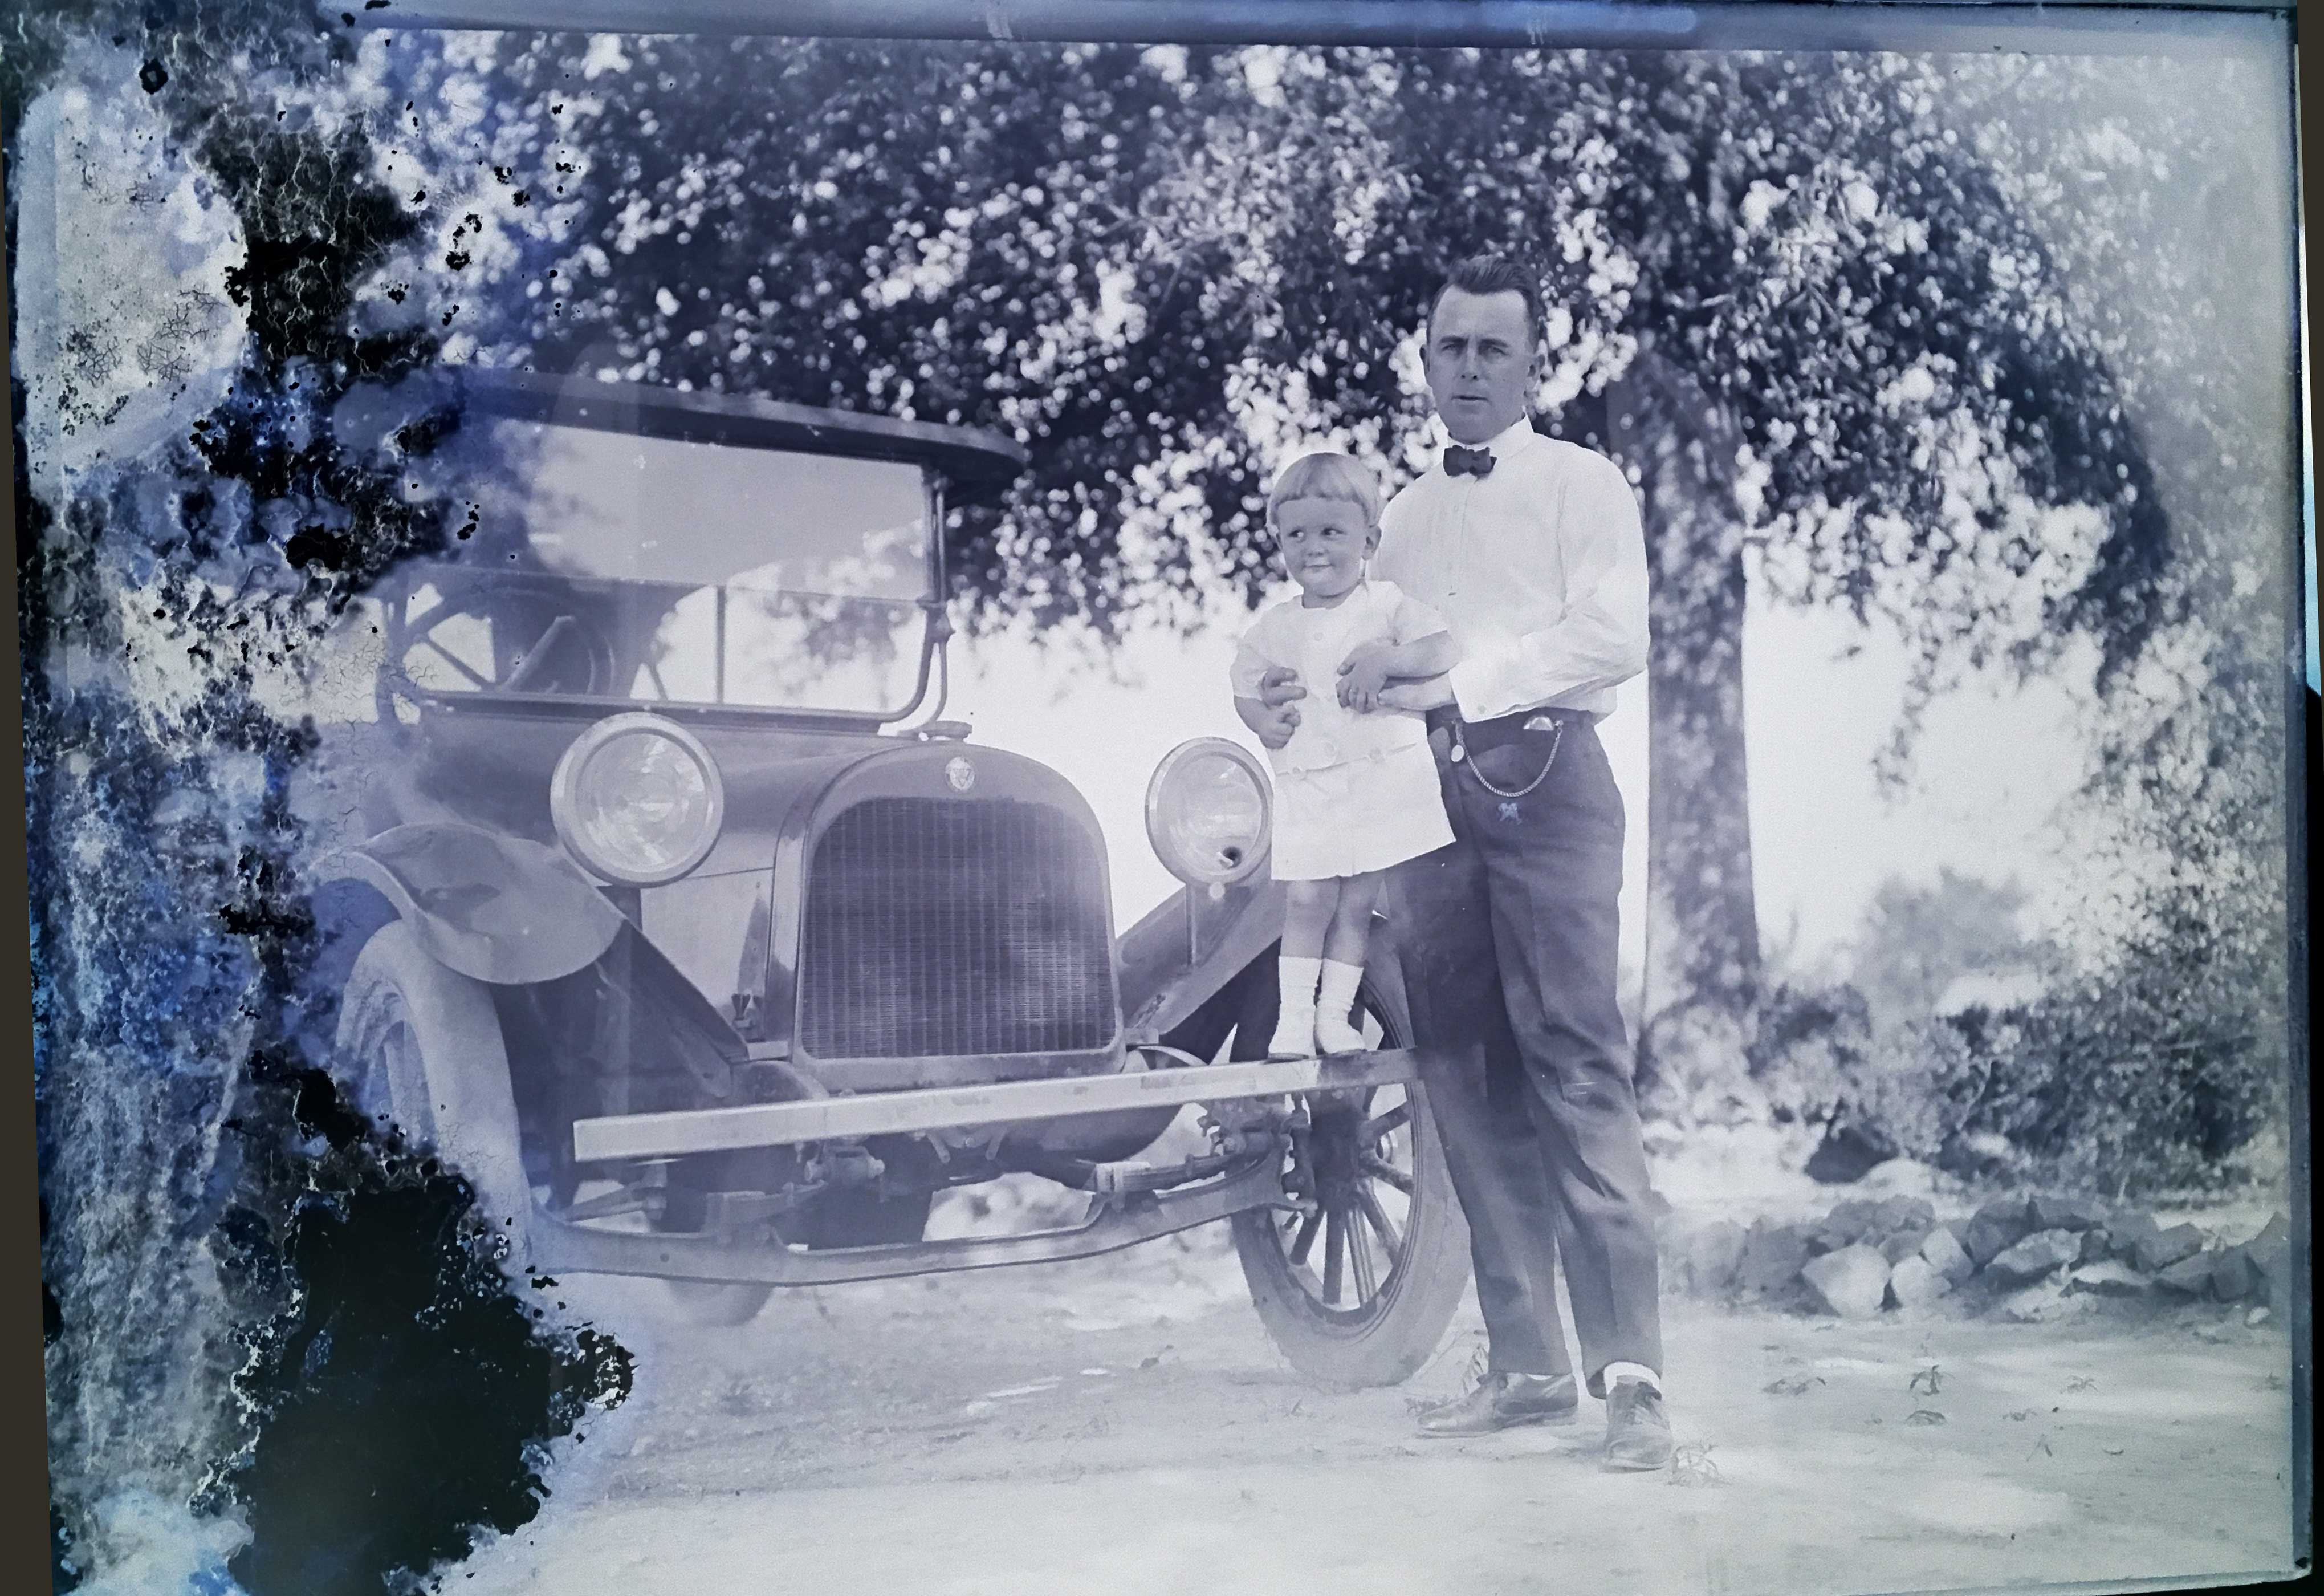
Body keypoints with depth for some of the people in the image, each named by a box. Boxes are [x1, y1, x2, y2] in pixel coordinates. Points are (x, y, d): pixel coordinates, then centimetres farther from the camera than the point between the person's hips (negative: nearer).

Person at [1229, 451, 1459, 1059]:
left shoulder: (1388, 606, 2)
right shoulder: (1272, 628, 8)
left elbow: (1443, 651, -9)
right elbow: (1247, 692, 16)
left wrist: (1386, 659, -23)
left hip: (1386, 776, -1)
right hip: (1306, 786, 1)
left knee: (1358, 901, 3)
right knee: (1307, 900, -3)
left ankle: (1334, 1014, 14)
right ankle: (1294, 1016, 7)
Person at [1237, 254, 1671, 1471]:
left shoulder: (1581, 485, 7)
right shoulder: (1403, 515, 23)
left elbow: (1613, 637, -7)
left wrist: (1462, 681, -14)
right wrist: (1298, 705, -3)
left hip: (1542, 781, -5)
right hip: (1425, 793, 5)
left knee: (1575, 1067, -12)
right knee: (1468, 1082, 3)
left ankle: (1630, 1376, -9)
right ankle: (1525, 1364, 10)